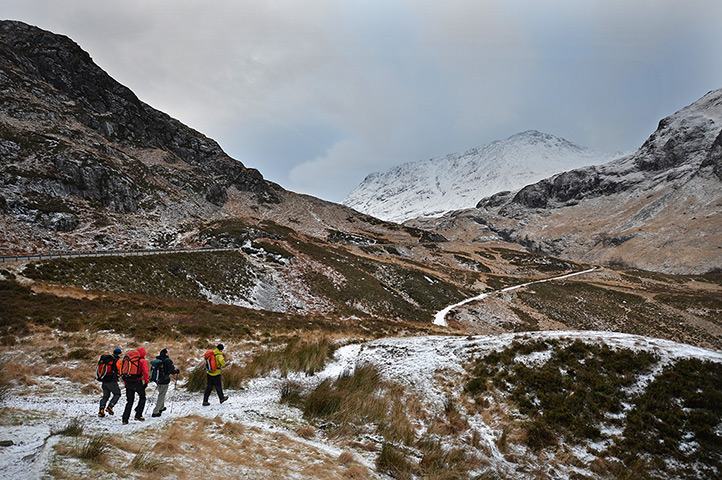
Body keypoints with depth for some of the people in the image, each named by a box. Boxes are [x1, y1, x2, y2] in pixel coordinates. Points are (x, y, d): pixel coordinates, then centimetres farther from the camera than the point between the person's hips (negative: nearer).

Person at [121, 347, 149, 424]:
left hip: (128, 383, 5)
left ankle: (125, 419, 8)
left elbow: (123, 371, 16)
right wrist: (146, 382, -8)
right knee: (142, 397, 15)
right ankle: (138, 415, 7)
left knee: (129, 401, 14)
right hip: (137, 382, -5)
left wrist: (126, 383, 20)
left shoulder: (128, 359, 14)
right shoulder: (142, 361, -3)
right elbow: (145, 372, -14)